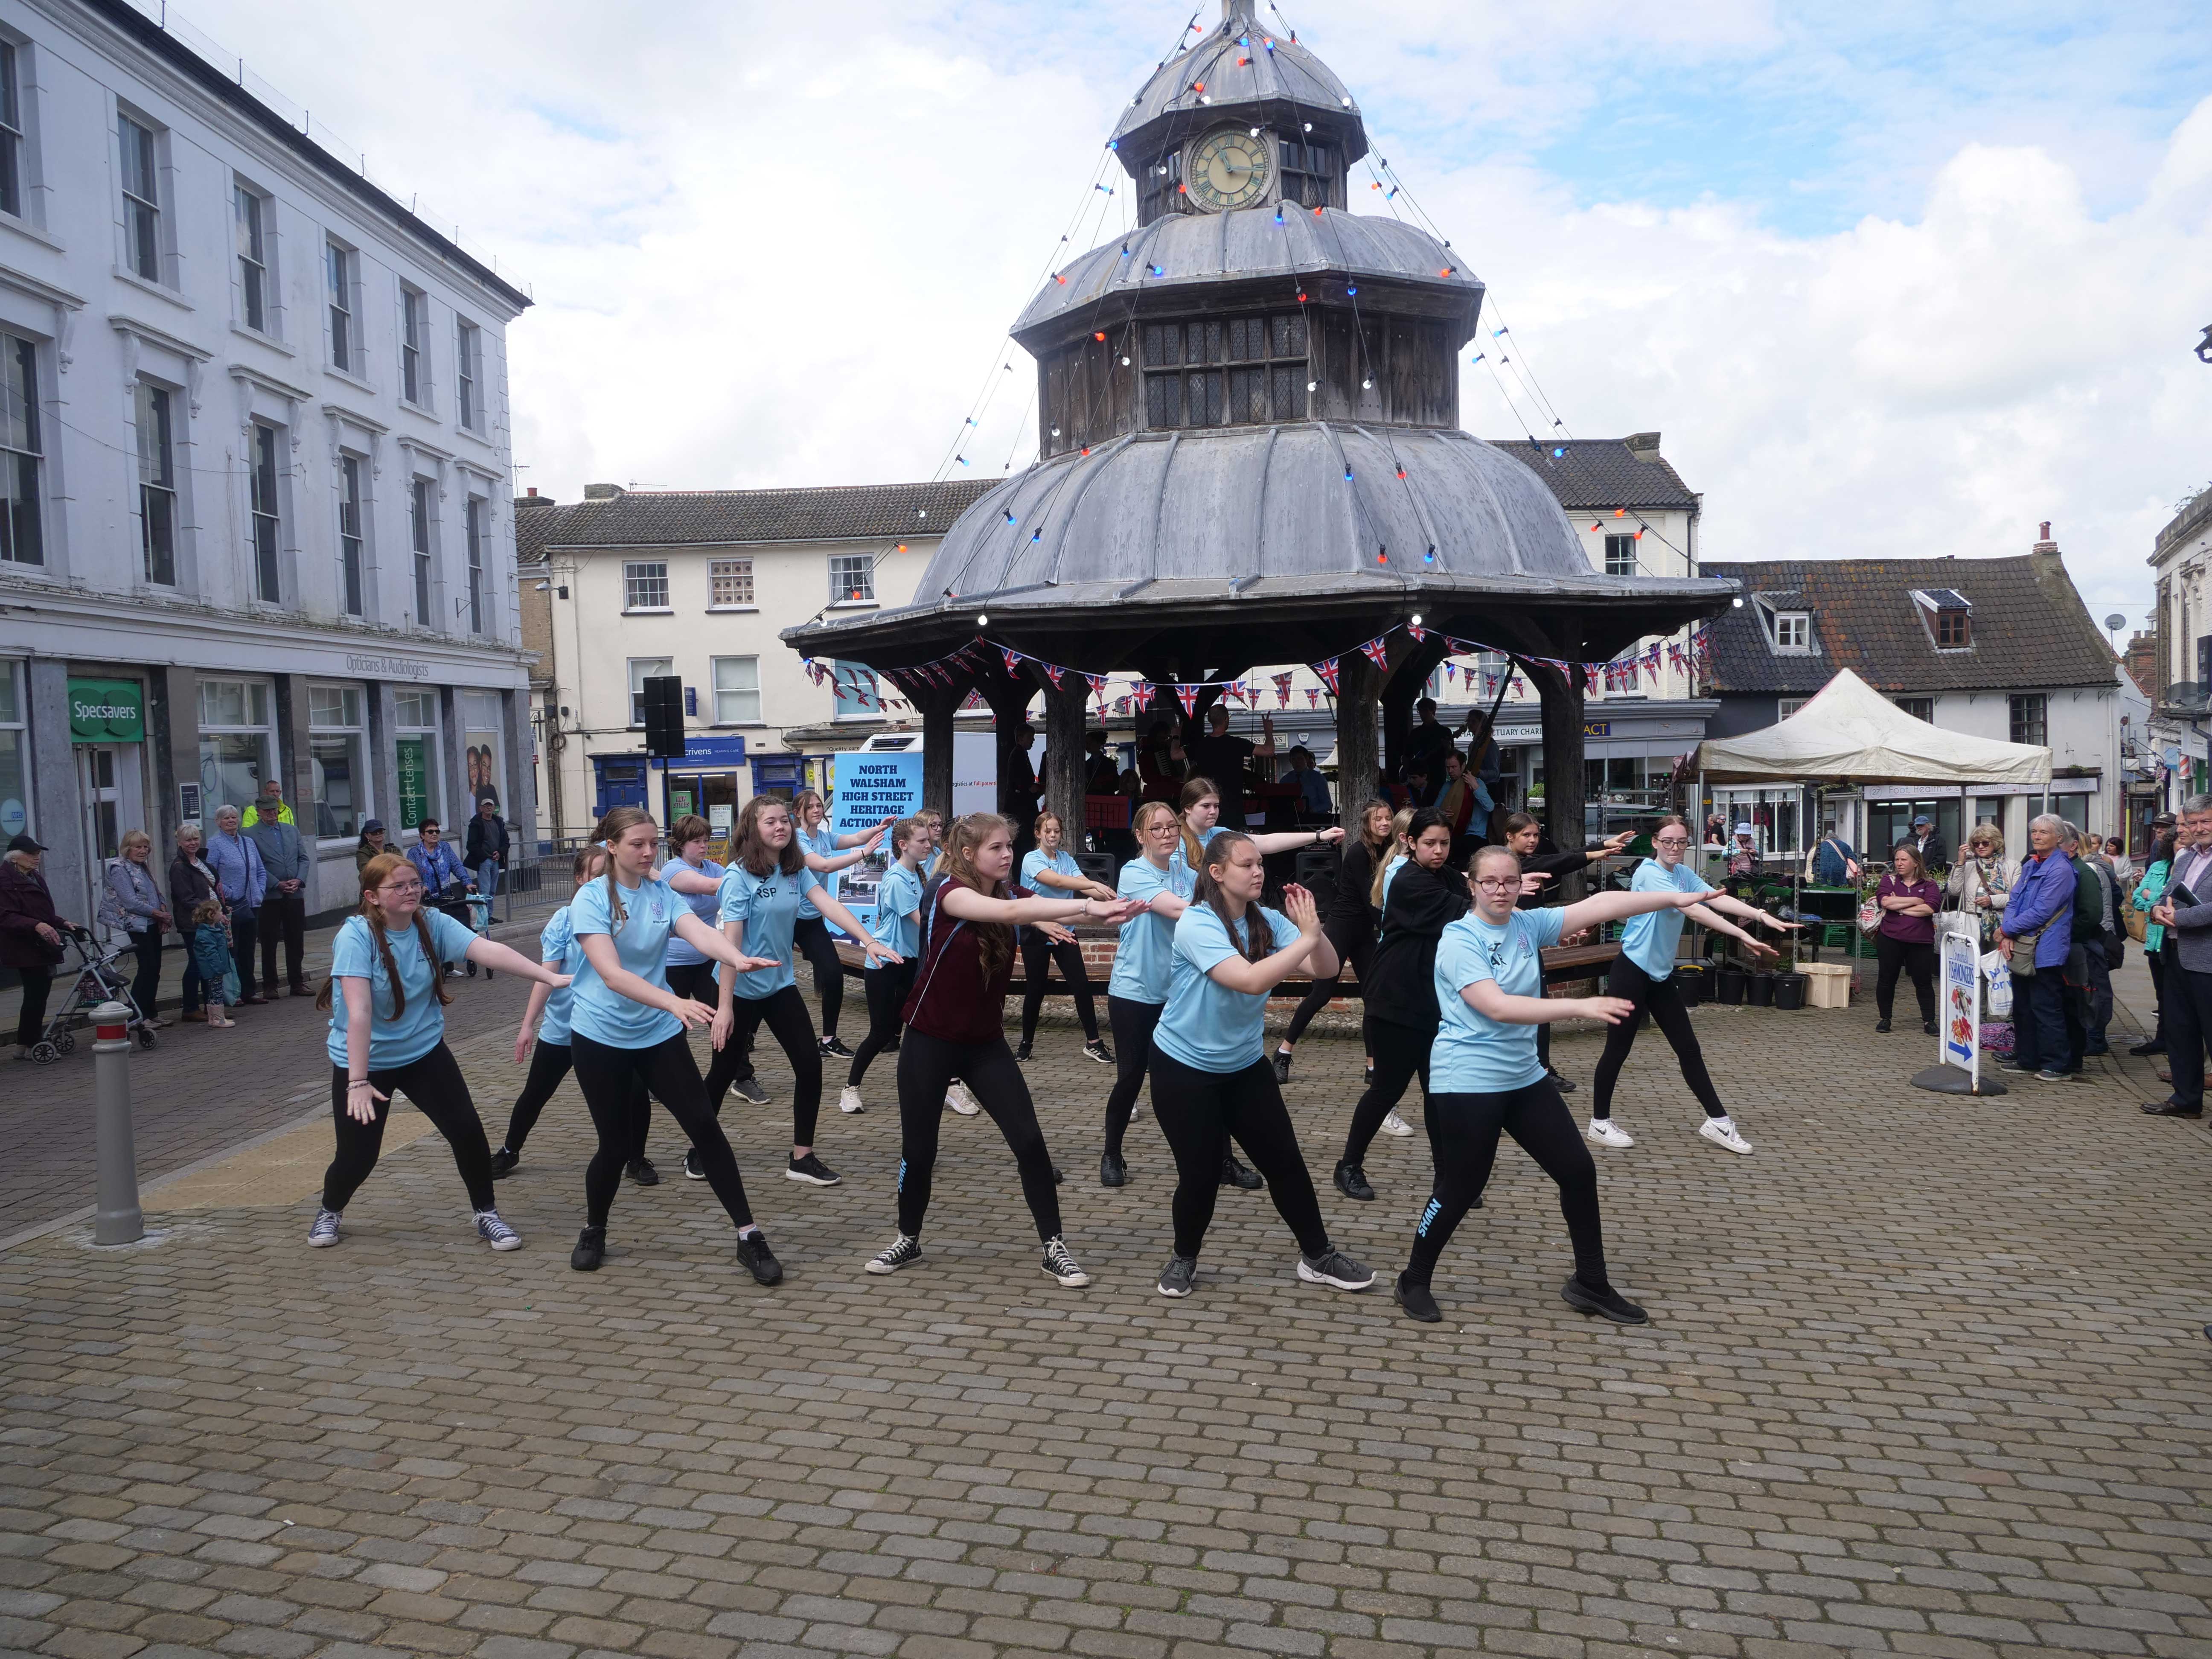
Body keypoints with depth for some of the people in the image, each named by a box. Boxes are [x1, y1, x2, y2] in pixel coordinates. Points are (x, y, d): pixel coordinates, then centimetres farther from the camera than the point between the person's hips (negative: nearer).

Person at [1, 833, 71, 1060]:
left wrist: (63, 924, 13)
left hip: (41, 947, 9)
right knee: (36, 994, -8)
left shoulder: (35, 878, 18)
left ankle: (24, 1045, 18)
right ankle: (30, 1045, 1)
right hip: (24, 948, -9)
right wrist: (37, 925, -33)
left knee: (38, 994, 10)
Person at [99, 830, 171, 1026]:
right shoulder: (119, 868, -11)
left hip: (153, 924, 9)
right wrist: (158, 913, -13)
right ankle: (136, 1016, -6)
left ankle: (149, 1014, 16)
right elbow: (131, 902, -18)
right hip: (138, 925, -9)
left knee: (154, 969, 9)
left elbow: (157, 893, 19)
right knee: (148, 968, -11)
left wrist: (163, 910, 0)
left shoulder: (143, 868, 16)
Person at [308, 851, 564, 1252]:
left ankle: (485, 1214, 14)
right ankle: (330, 1211, 35)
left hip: (424, 1053, 3)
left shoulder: (433, 925, -12)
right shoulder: (356, 936, -23)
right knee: (358, 1154, 1)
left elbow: (489, 951, -26)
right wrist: (357, 1081, -36)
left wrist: (549, 976, -40)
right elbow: (359, 1011, -31)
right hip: (363, 1060, -3)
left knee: (468, 1131, -7)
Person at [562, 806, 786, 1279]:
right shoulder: (591, 898, -14)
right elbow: (611, 973, -27)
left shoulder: (662, 894, -1)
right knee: (617, 1143, 4)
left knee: (704, 1125, -6)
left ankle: (749, 1236, 0)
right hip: (600, 1037, -3)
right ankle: (593, 1232, 33)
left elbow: (700, 932, -21)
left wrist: (736, 958, -44)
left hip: (659, 1034, 3)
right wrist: (674, 1002, -41)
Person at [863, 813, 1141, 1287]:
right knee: (918, 1148, 6)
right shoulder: (950, 893, -18)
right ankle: (908, 1240, 29)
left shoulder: (1013, 894, -2)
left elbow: (1047, 910, -22)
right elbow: (1008, 913, -36)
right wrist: (1089, 906, -45)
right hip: (930, 1042, -4)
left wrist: (1106, 911, -44)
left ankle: (1053, 1248, 6)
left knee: (1030, 1141, -5)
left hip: (986, 1043, 4)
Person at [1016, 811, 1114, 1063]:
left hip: (1064, 931, 4)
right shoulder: (1031, 859, -10)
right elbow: (1057, 881, -27)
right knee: (1035, 989, 4)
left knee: (1081, 984, -2)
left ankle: (1093, 1042, 5)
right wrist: (1095, 884, -37)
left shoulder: (1066, 858, 5)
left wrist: (1111, 895, -28)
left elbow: (1083, 886, -9)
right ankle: (1026, 1043, 20)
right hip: (1037, 932, -4)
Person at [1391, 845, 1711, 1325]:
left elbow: (1599, 905, -6)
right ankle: (1413, 1283, 22)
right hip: (1467, 1083, -7)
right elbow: (1498, 1006, -28)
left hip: (1524, 1077, 7)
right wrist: (1581, 1007, -35)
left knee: (1579, 1171, 10)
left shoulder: (1528, 925, 2)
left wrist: (1672, 898, -14)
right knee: (1460, 1191, 0)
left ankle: (1590, 1285, 26)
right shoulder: (1459, 939, -17)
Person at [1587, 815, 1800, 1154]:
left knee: (1688, 1048, 9)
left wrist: (1763, 916, -26)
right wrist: (1743, 936, -36)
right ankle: (1600, 1123, 15)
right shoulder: (1649, 873, -18)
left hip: (1661, 974, 8)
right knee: (1618, 1048, 2)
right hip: (1631, 972, -8)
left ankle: (1717, 1121, 15)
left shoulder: (1684, 874, 7)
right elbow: (1693, 909, -29)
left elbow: (1717, 899, -10)